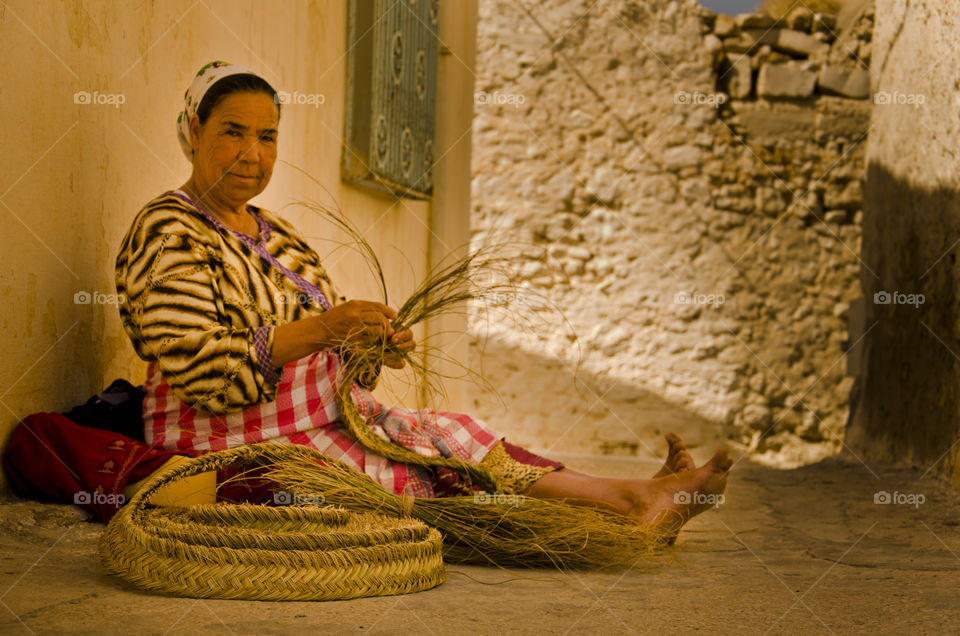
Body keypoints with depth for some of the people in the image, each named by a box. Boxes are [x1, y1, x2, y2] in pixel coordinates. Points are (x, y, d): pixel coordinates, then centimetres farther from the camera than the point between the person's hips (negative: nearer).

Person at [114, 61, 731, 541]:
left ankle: (634, 496, -24)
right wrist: (320, 329, -28)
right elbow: (197, 368, -22)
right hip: (241, 443, -8)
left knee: (455, 438, -13)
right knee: (424, 479, -21)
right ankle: (629, 503, -29)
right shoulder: (168, 233, -9)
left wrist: (373, 346, -4)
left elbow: (329, 358, 19)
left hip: (324, 419, 8)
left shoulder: (276, 234, 18)